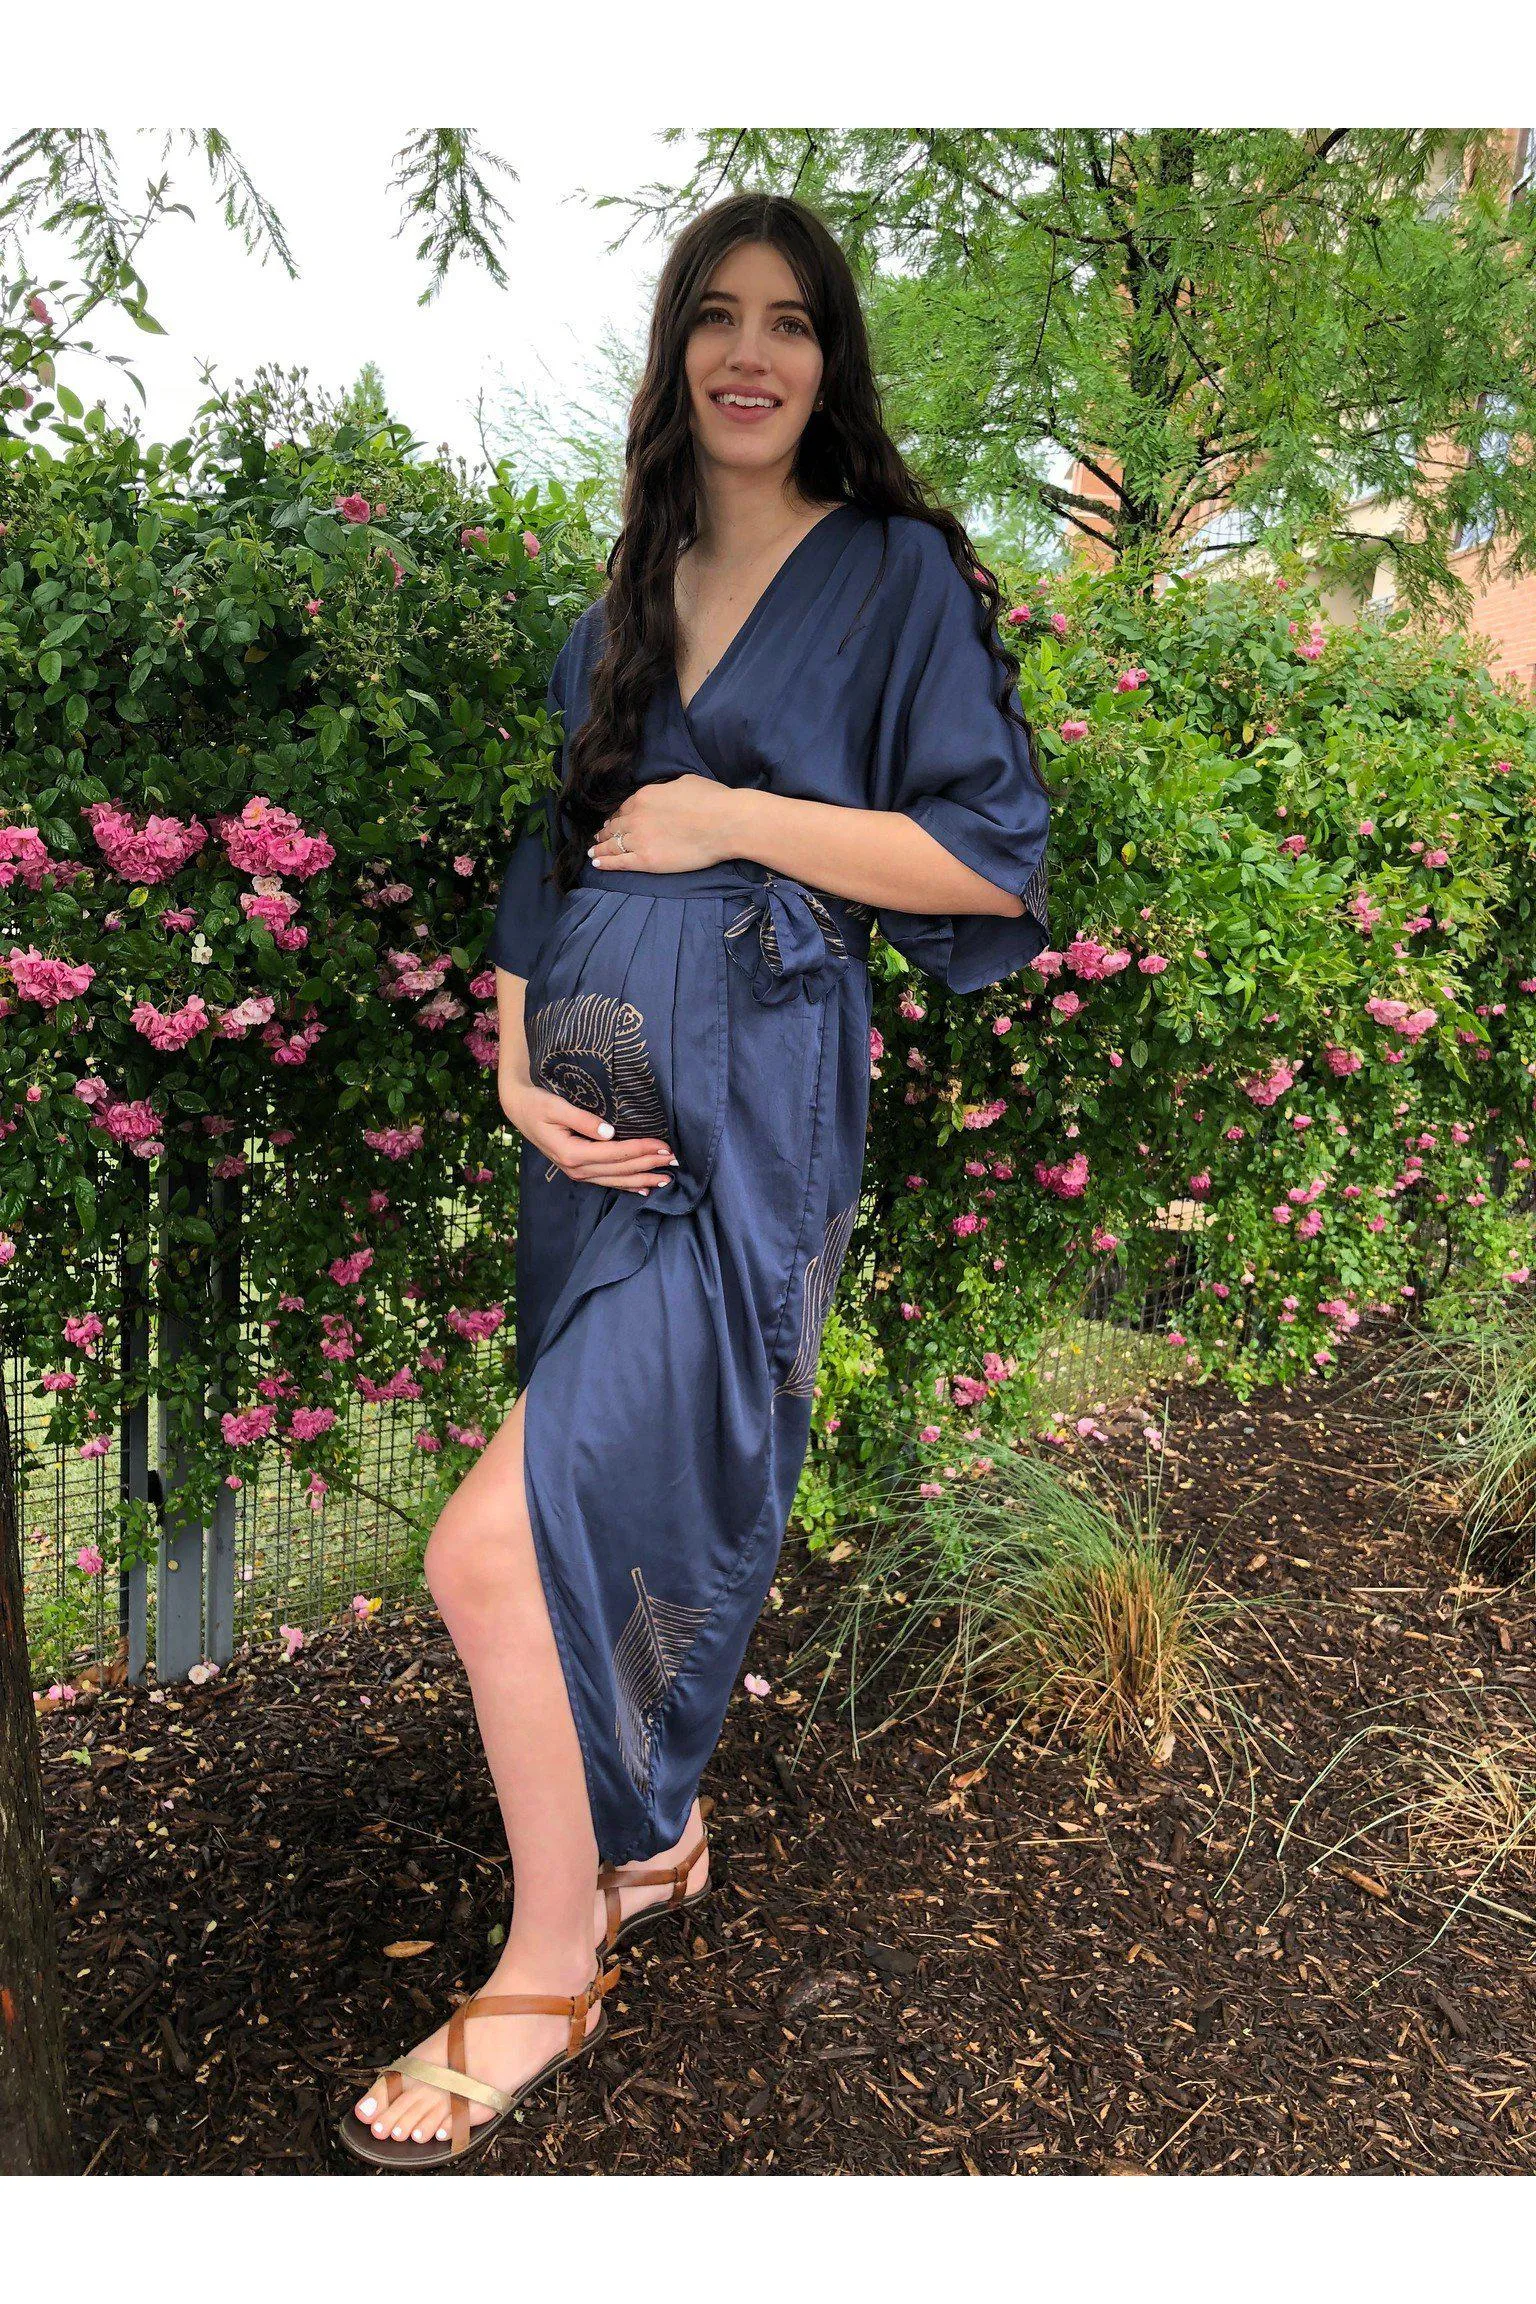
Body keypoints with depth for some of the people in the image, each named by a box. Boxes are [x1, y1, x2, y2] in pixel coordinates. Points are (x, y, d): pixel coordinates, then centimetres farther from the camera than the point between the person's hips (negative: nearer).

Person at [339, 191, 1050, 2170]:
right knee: (628, 1487, 14)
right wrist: (520, 1072, 0)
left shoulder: (898, 571, 2)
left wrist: (729, 818, -8)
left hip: (751, 1106, -6)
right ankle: (652, 1836, 37)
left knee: (502, 1542, -14)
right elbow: (550, 851, 16)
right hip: (596, 1090, 6)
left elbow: (992, 863, -5)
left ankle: (549, 1961, 7)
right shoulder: (627, 595, 18)